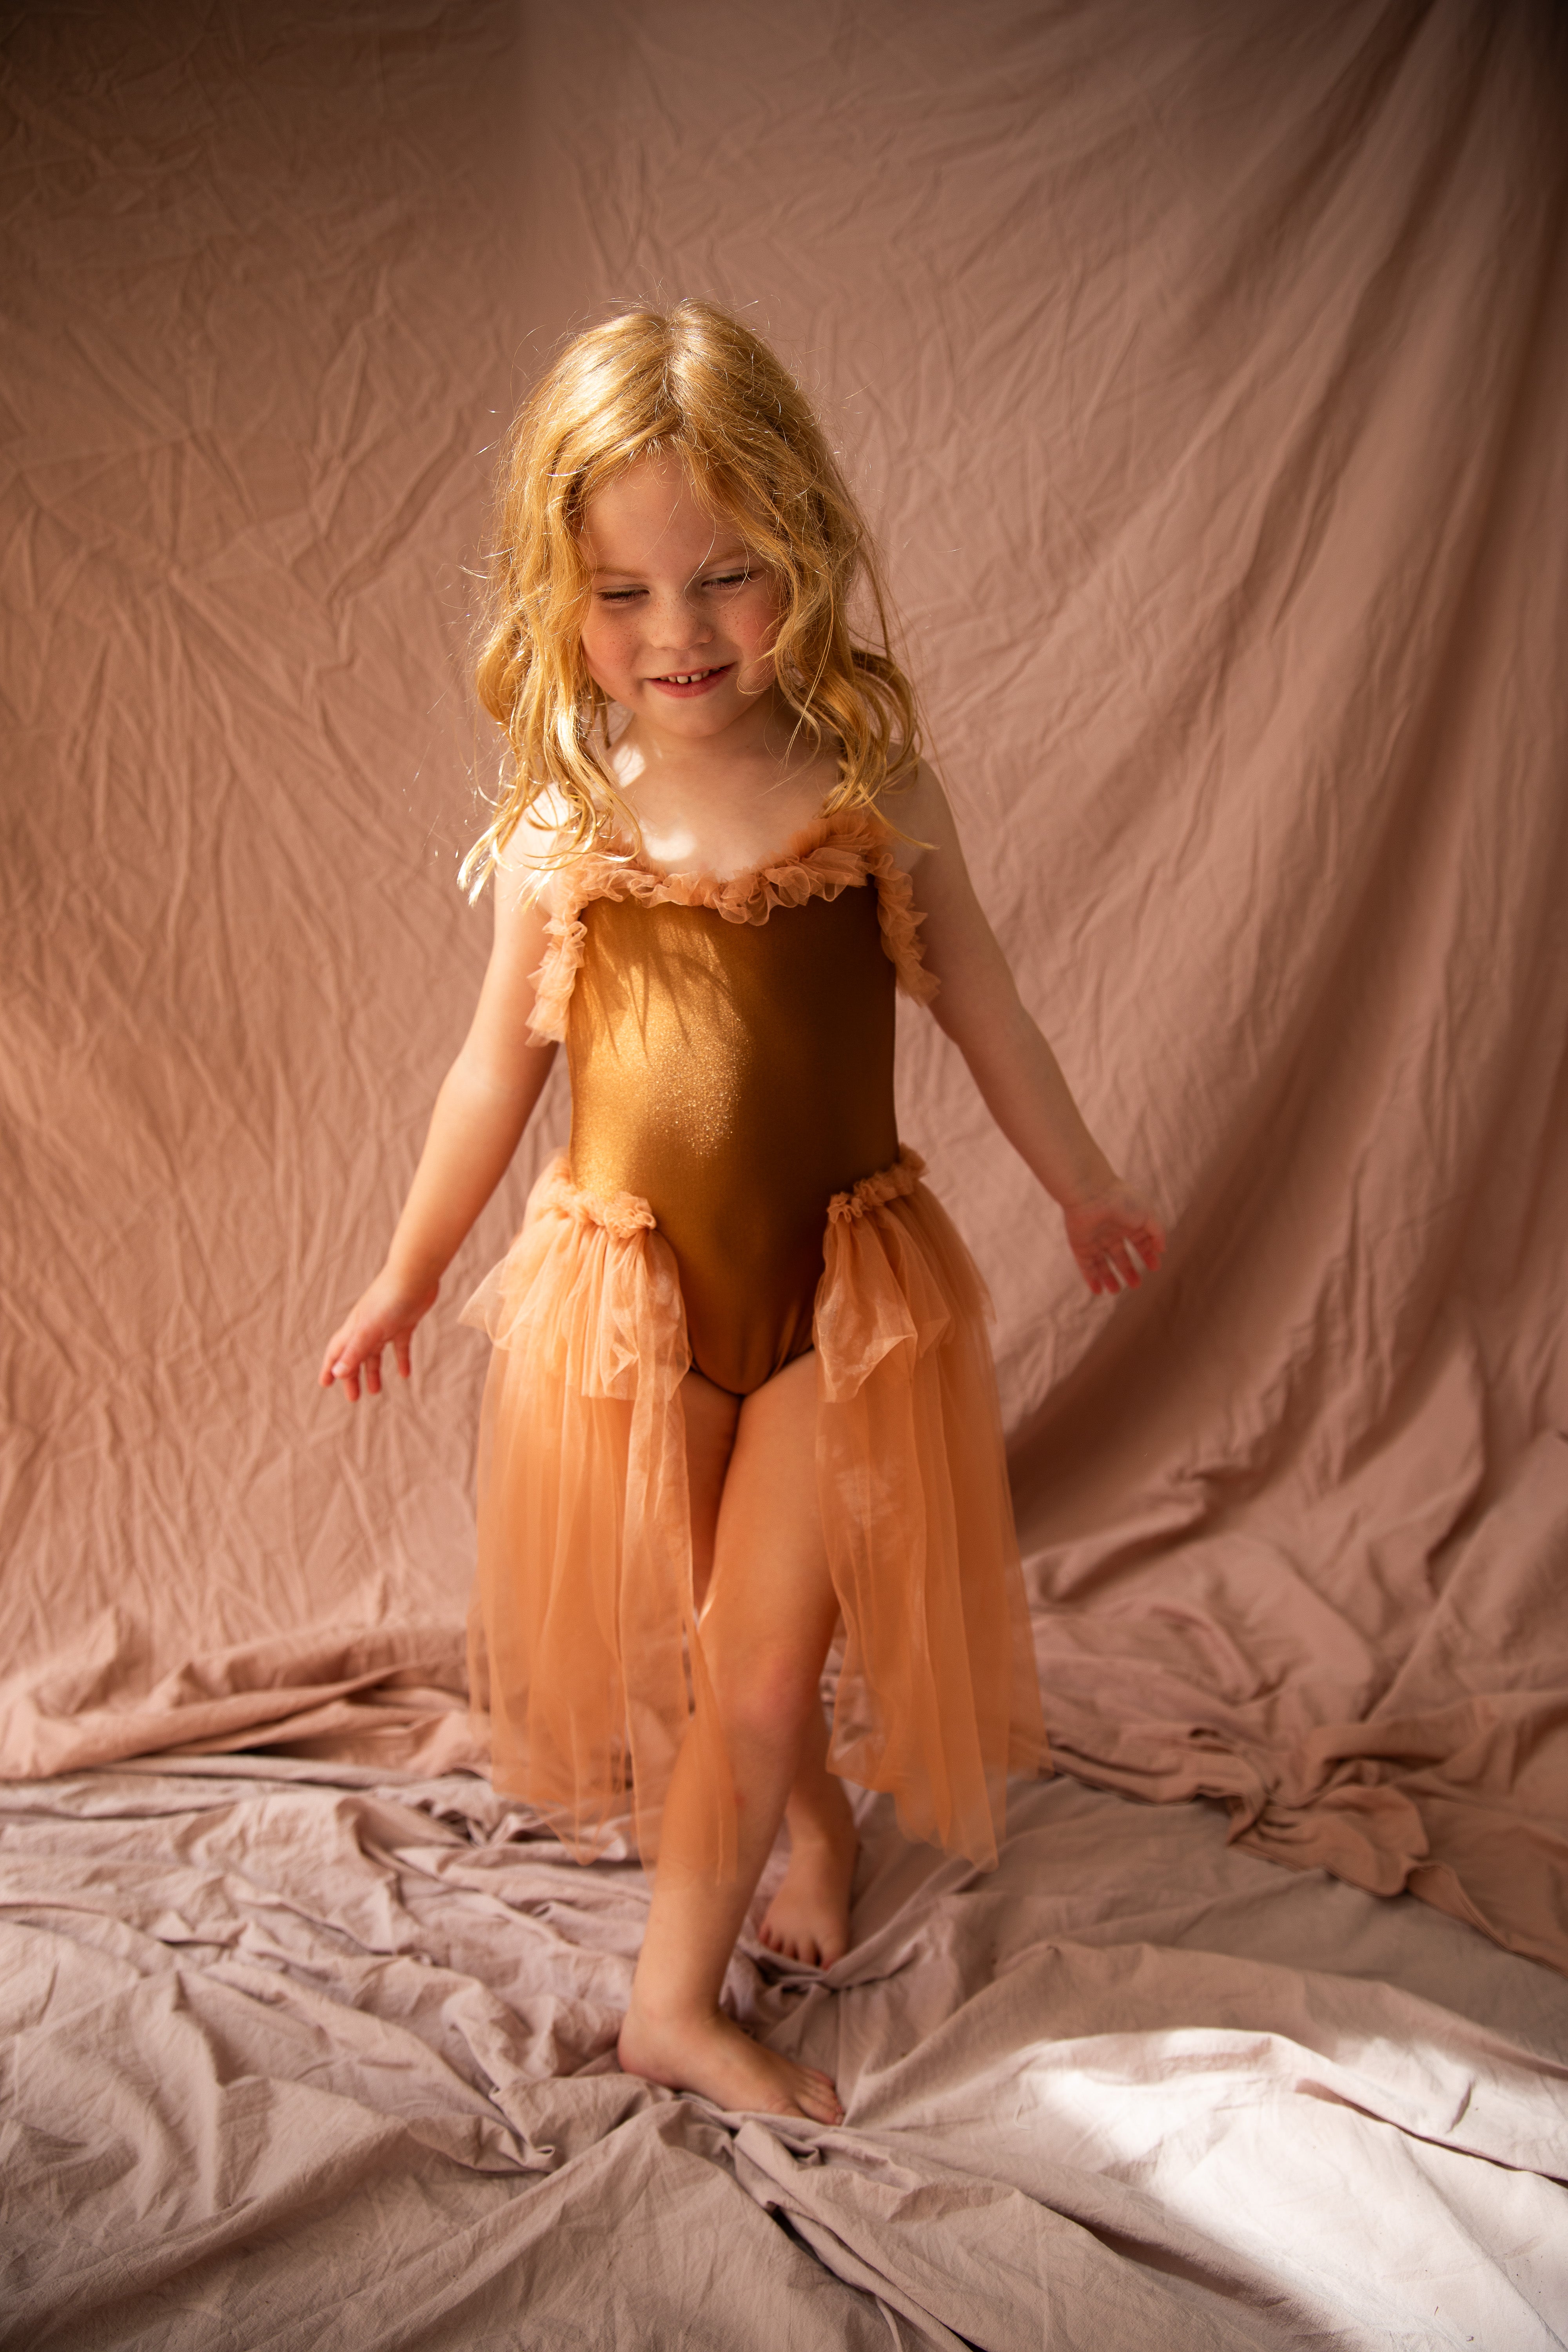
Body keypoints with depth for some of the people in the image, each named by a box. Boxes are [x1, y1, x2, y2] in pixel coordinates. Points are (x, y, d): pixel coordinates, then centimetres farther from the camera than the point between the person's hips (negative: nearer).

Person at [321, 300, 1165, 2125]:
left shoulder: (875, 793, -8)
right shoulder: (561, 833, -7)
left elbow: (983, 1012, 5)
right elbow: (495, 1073, 5)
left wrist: (1084, 1187, 16)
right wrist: (406, 1276, 14)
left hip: (839, 1289, -1)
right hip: (627, 1288, 1)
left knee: (757, 1672, 2)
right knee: (686, 1641, 17)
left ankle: (676, 2001, 24)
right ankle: (812, 1803, 49)